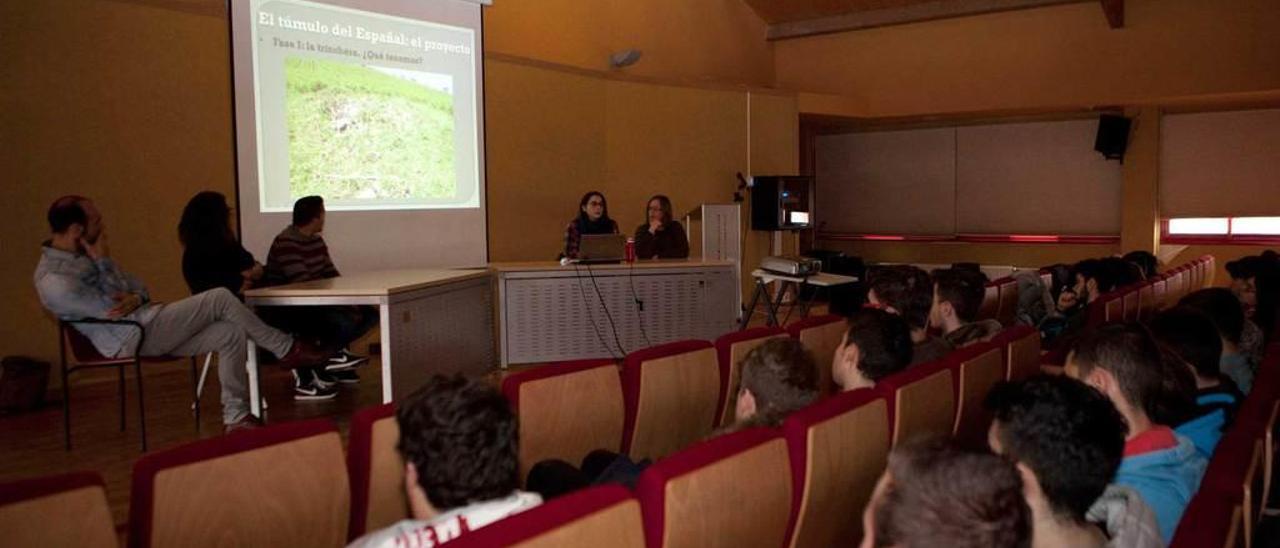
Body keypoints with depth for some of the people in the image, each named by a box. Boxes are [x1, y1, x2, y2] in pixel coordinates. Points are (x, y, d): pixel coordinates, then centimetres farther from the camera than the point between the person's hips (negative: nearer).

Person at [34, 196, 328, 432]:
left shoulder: (81, 253, 14)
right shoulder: (53, 280, -15)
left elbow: (135, 285, 15)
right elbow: (110, 309, -16)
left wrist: (136, 298, -10)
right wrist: (104, 262, -11)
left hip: (144, 322, 9)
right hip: (134, 338, -9)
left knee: (232, 333, -7)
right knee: (221, 298, -17)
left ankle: (235, 416, -3)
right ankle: (287, 349, -3)